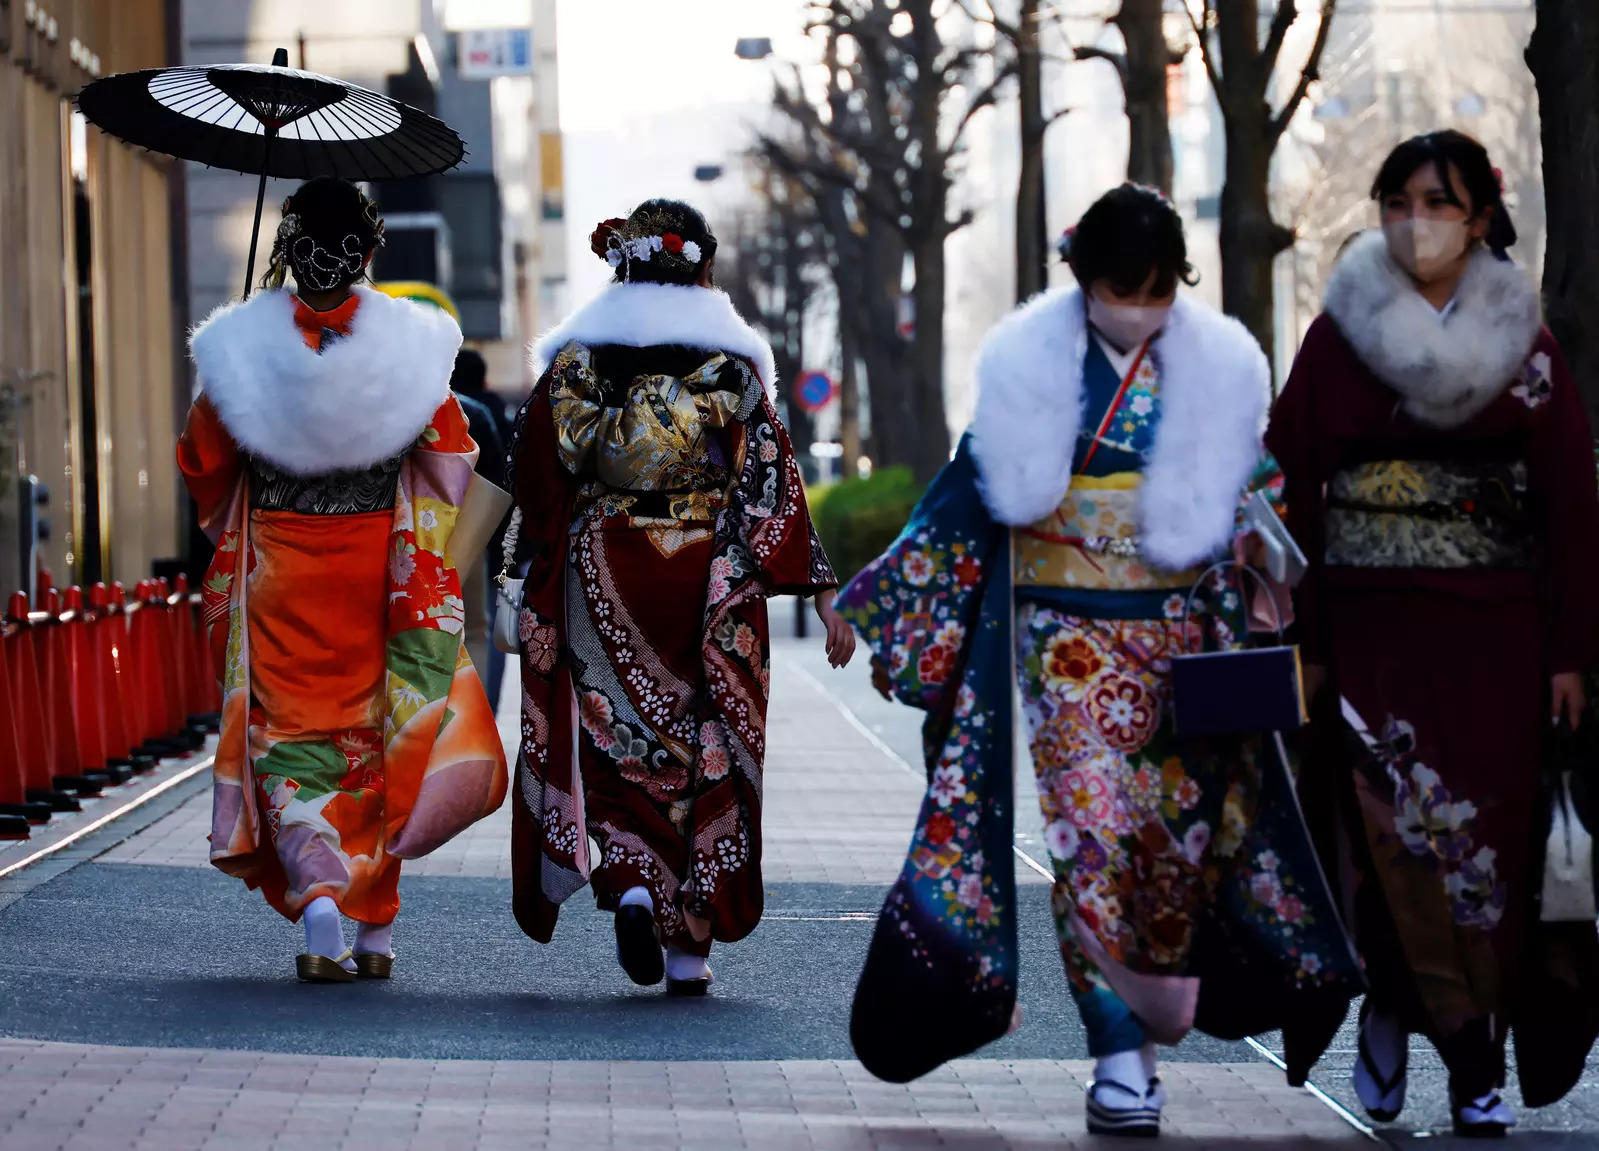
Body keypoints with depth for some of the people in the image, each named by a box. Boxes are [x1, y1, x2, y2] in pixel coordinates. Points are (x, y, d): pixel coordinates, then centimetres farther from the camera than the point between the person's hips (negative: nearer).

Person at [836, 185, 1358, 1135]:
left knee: (1173, 827, 3)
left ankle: (1147, 1012, 25)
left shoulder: (1219, 369, 2)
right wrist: (871, 603, 3)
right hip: (1069, 636, -2)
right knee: (1092, 826, -11)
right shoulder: (1032, 367, -1)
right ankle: (1120, 1056, -10)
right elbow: (974, 490, 5)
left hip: (1181, 633, 2)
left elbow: (1257, 502, 7)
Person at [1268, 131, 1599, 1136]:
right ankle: (1469, 1050, 1)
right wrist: (1299, 641, -3)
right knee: (1398, 817, -13)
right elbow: (1293, 492, 2)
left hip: (1496, 631, 1)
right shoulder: (1341, 338, 3)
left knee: (1491, 829, -1)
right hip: (1374, 626, -1)